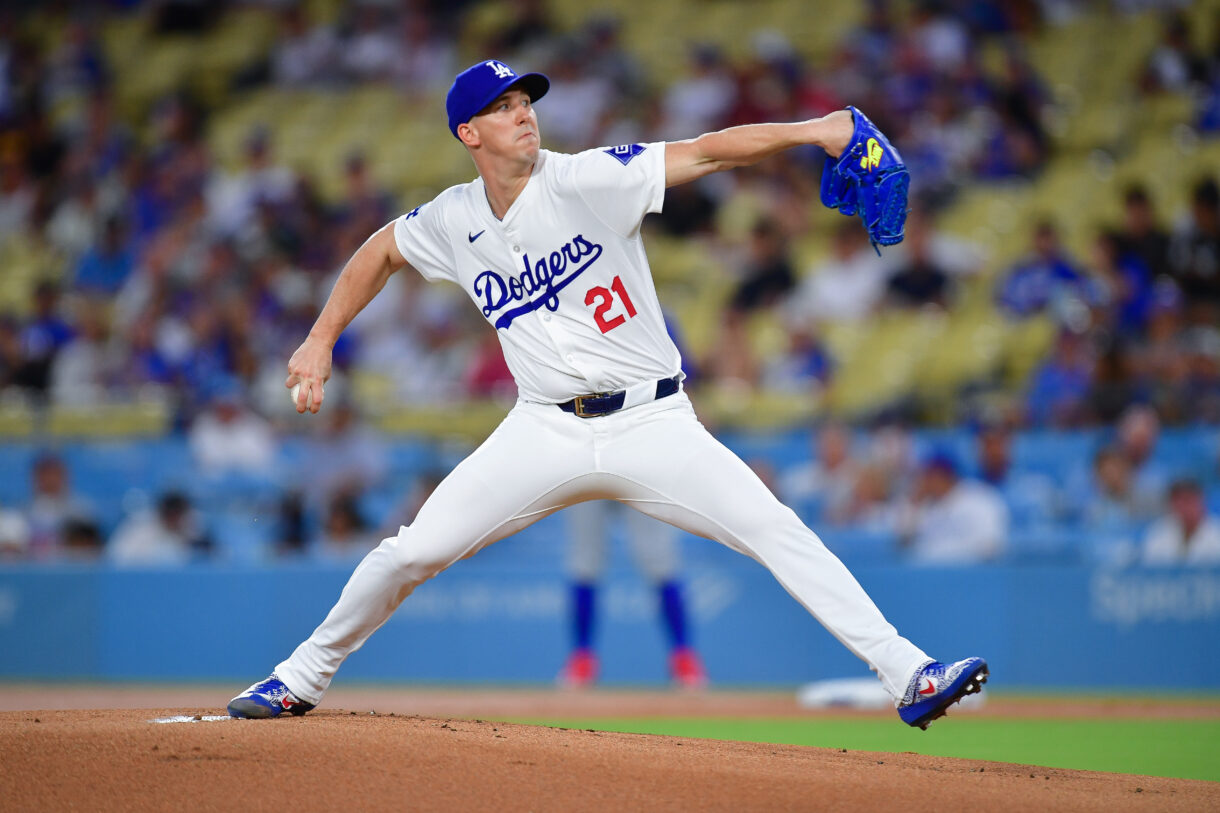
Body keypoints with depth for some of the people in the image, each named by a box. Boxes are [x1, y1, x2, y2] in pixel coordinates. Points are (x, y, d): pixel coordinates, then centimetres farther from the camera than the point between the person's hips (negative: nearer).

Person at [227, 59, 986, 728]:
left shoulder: (587, 180, -11)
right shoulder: (453, 220, 2)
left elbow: (705, 152, -20)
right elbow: (381, 251, 22)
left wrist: (806, 130, -33)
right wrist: (319, 343, 17)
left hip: (653, 425, -2)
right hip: (546, 432, 3)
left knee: (779, 532, -17)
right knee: (413, 550, -3)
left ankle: (904, 673, -17)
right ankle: (303, 676, 18)